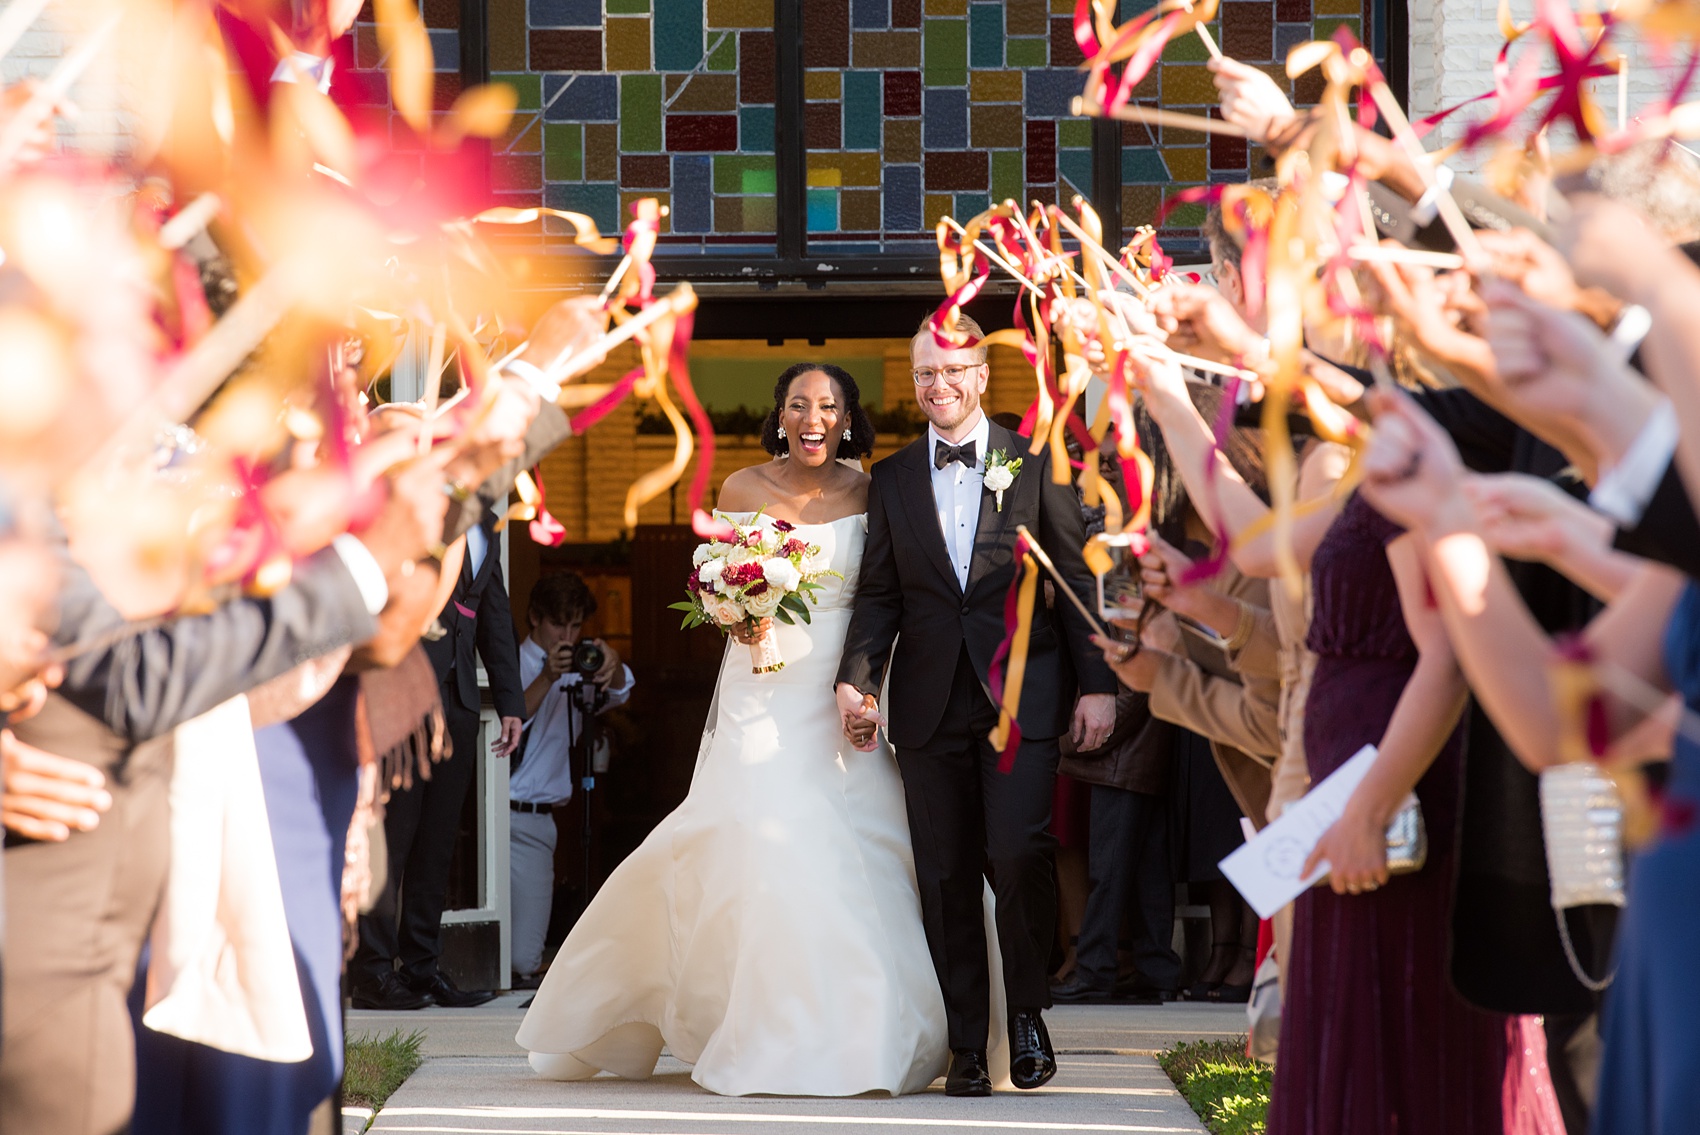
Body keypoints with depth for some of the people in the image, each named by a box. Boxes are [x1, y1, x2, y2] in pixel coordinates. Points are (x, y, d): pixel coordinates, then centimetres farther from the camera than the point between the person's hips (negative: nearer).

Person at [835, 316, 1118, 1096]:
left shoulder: (1035, 464, 5)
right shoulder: (892, 479, 12)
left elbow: (1079, 580, 4)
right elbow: (879, 593, 10)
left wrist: (1096, 685, -2)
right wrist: (856, 677, -5)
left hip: (1022, 695, -3)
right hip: (930, 703, 3)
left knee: (1018, 852, -16)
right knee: (945, 876, 3)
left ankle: (1026, 1009, 6)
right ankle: (966, 1046, 9)